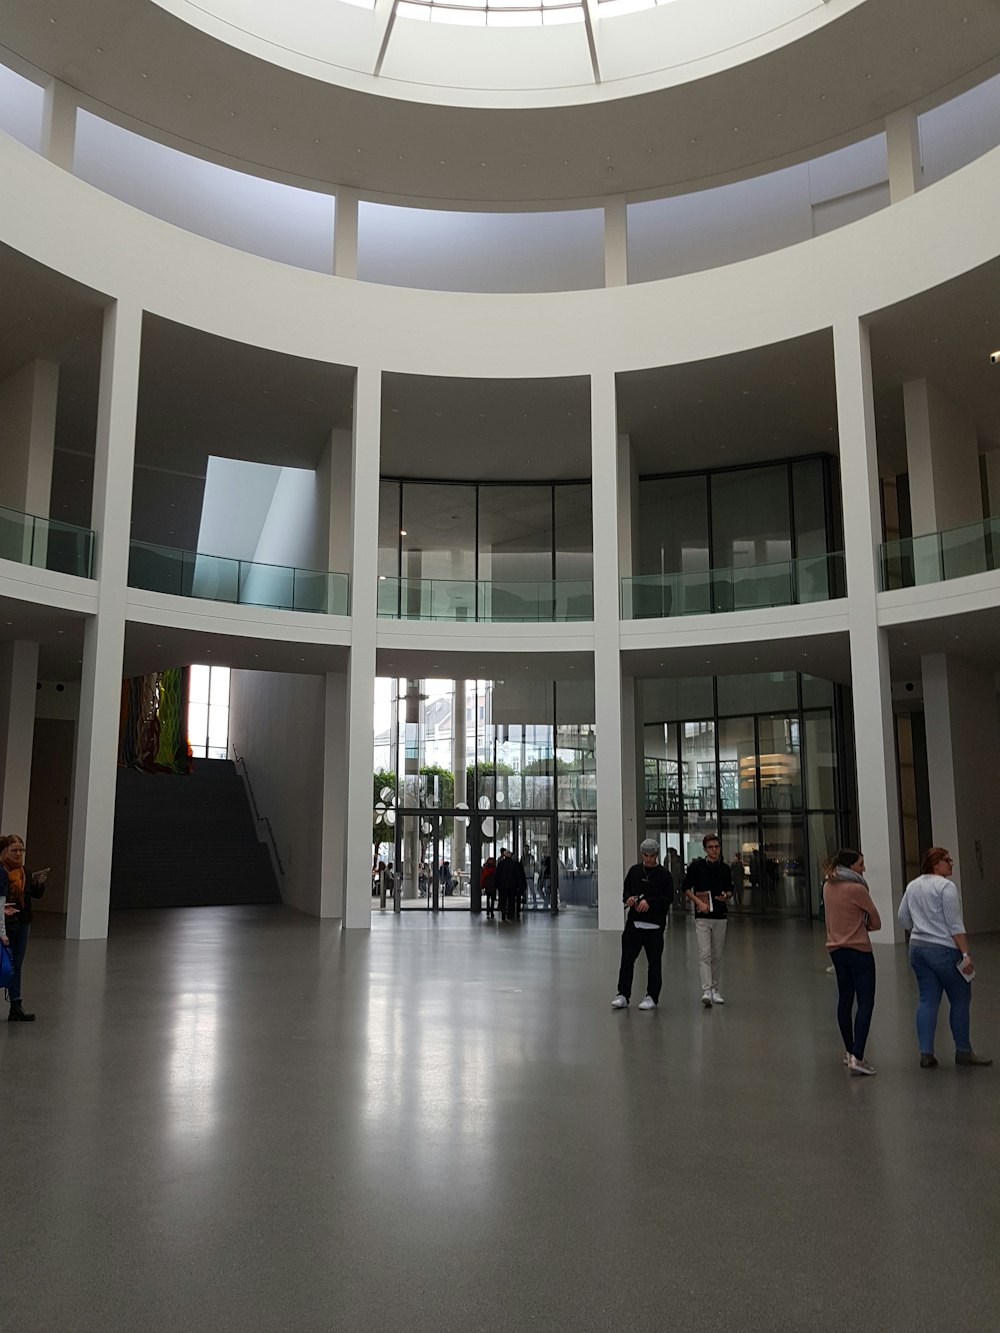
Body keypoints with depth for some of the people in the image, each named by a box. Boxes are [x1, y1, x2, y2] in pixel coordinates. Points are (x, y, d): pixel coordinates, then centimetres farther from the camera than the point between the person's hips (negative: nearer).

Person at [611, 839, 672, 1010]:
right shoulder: (634, 871, 11)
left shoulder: (664, 874, -1)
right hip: (634, 921, 3)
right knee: (627, 959, 1)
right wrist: (628, 898, -7)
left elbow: (668, 897, -8)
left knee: (654, 962, 4)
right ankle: (623, 995, 8)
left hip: (654, 925, -3)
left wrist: (649, 901, -20)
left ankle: (652, 997, 15)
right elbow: (626, 890, 16)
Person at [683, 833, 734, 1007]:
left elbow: (730, 890, 17)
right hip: (702, 917, -4)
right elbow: (685, 888, 0)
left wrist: (726, 896, -5)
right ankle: (706, 991, -17)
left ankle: (715, 990, 21)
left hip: (720, 916, 4)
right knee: (704, 954, -12)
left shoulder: (725, 869, 7)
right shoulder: (696, 866, -4)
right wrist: (699, 902, -11)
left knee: (717, 955, 10)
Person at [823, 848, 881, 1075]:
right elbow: (876, 922, -7)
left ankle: (849, 1051, 26)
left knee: (845, 1000, 17)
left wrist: (855, 926, 6)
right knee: (865, 1003, -6)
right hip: (858, 949, -8)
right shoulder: (857, 889, -16)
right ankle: (856, 1057, -15)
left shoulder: (828, 886, 5)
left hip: (836, 948, 8)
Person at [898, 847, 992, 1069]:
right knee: (960, 1000, 7)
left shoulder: (912, 886, 11)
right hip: (943, 950, -7)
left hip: (917, 948, 7)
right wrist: (966, 954, -16)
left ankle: (926, 1053, 4)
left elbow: (903, 918, 15)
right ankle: (963, 1052, 16)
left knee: (928, 1000, 7)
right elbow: (955, 924, -17)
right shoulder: (946, 886, -13)